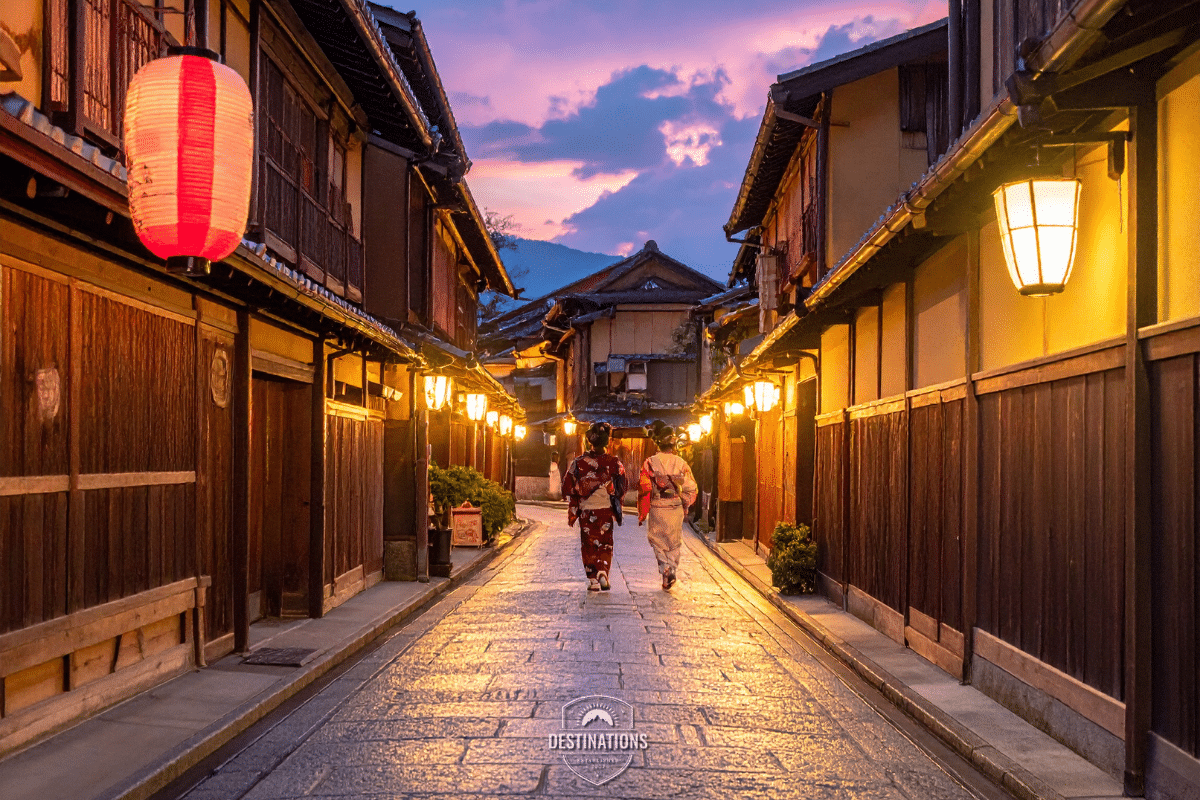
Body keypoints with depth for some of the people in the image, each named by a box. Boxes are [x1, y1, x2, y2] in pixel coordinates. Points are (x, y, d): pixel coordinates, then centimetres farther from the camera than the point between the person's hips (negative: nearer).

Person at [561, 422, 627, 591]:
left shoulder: (579, 462, -3)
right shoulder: (614, 462, -3)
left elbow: (569, 489, -1)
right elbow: (622, 488, 3)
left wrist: (572, 513, 6)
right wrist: (616, 506, 20)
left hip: (586, 510, 0)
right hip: (606, 509, 0)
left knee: (589, 545, 10)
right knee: (605, 544, 11)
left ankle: (593, 580, 8)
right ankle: (602, 572, -10)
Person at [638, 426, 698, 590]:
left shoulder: (650, 463, -6)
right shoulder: (681, 464, -1)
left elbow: (644, 490, -7)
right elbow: (691, 489, 2)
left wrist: (642, 514, 0)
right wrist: (685, 505, 20)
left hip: (657, 509, -2)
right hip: (676, 509, 2)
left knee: (657, 540, 11)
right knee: (674, 543, 15)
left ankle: (666, 569, -8)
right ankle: (671, 573, 13)